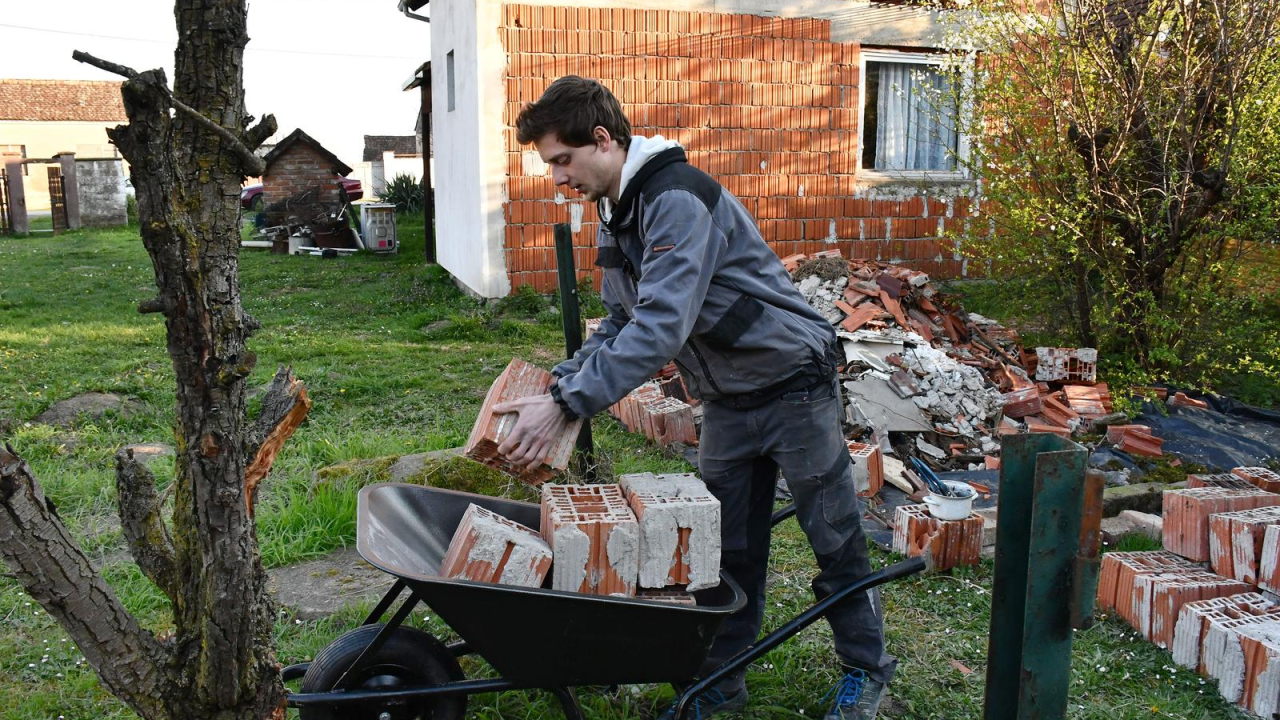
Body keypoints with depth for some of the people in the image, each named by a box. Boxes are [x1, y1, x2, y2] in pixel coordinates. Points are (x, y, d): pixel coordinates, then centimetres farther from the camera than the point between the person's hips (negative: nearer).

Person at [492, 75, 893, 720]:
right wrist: (557, 380, -3)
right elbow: (621, 325, 11)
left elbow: (662, 327, -35)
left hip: (793, 385, -8)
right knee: (728, 550, 12)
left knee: (835, 539, 8)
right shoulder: (616, 213, 5)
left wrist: (567, 405, -35)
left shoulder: (678, 199, -26)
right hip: (726, 401, 8)